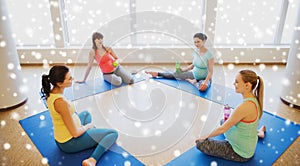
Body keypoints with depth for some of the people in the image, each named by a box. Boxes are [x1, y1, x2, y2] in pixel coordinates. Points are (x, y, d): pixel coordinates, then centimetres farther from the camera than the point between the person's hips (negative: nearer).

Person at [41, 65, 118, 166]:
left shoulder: (50, 93, -6)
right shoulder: (61, 102, -33)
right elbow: (75, 133, -27)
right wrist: (88, 126, -6)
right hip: (70, 143, -9)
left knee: (86, 114, 33)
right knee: (113, 133, -4)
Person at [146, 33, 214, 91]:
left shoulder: (209, 55, -24)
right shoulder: (196, 52, -5)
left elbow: (210, 72, -21)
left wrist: (205, 82, -32)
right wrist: (184, 70, 4)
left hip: (205, 78, -6)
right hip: (194, 74, 6)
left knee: (203, 88, -40)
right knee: (174, 74, 1)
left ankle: (191, 81, -9)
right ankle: (157, 74, 21)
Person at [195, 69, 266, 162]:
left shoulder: (245, 107, -33)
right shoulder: (254, 99, -6)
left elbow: (223, 129, -23)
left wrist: (206, 136, -8)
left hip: (240, 153, -8)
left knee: (200, 144, -9)